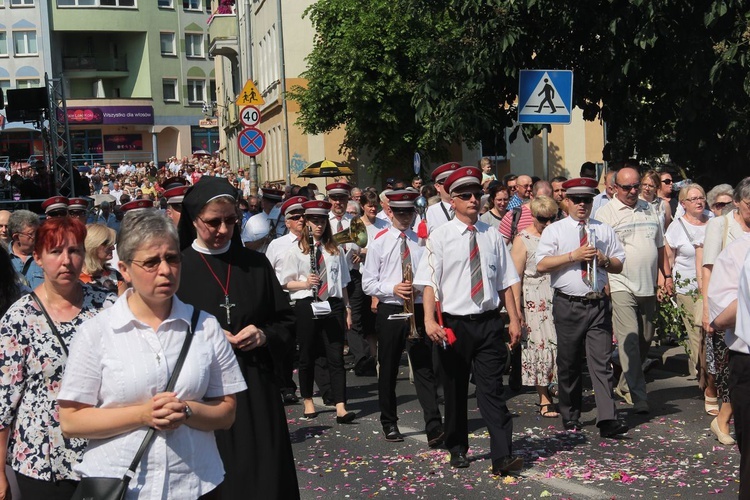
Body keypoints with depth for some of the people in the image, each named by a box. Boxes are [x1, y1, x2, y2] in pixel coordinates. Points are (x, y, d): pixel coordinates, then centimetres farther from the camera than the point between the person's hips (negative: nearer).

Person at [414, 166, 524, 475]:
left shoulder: (492, 236, 6)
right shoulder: (440, 237, -3)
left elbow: (506, 281, 8)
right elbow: (429, 283, -9)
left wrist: (514, 320, 3)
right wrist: (430, 320, -21)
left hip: (489, 322, 1)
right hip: (454, 323, -1)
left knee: (492, 390, -1)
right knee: (455, 391, 13)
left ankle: (502, 456, -1)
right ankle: (457, 449, 29)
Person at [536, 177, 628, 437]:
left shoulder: (604, 231, 13)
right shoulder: (554, 230, 4)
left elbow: (619, 265, 15)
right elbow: (541, 264, -7)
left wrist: (603, 260, -6)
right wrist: (574, 255, -13)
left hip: (598, 305, 1)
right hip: (568, 305, -1)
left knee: (602, 362, -6)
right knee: (568, 364, 9)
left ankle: (607, 420, -9)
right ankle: (570, 418, 22)